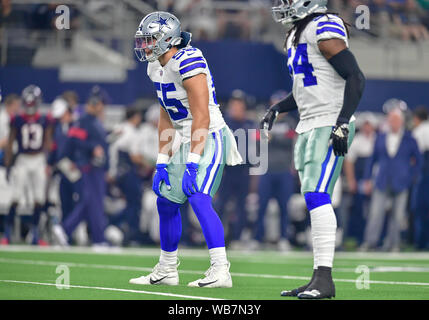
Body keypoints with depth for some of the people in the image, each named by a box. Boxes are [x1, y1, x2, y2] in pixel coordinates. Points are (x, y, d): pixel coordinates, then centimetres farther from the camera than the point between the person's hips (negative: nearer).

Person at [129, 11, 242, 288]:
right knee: (166, 200, 13)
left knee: (198, 198, -23)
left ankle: (220, 271, -25)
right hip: (189, 141, 10)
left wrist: (192, 163, -26)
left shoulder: (187, 62, -21)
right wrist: (162, 162, 10)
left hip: (211, 139, -10)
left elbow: (201, 117, -24)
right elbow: (166, 119, 15)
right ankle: (166, 271, 26)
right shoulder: (157, 68, 9)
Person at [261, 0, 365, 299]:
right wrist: (277, 109, 17)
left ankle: (324, 279, -18)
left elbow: (356, 78, -17)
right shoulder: (296, 35, 17)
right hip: (308, 128, 10)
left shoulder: (324, 30, -13)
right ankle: (320, 279, 10)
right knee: (315, 201, 8)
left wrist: (342, 123, -23)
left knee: (316, 196, -16)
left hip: (330, 126, -10)